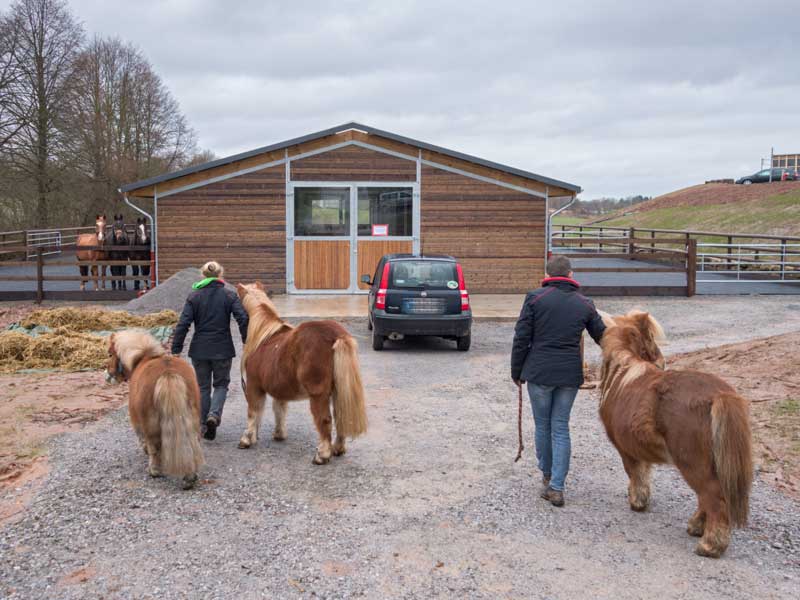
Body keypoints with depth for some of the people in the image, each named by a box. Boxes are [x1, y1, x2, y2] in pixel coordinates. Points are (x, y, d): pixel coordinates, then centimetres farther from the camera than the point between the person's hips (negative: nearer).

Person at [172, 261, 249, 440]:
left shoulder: (194, 296, 0)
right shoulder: (230, 295, -2)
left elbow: (183, 324, -5)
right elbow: (243, 319, -10)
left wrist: (176, 349, -2)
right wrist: (247, 343, -1)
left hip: (199, 350, 1)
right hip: (223, 350, -1)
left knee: (203, 386, 14)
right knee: (221, 384, 14)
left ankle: (204, 425, 15)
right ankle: (214, 414, -11)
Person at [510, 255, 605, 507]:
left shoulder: (535, 298, -3)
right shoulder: (585, 304, 6)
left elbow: (521, 339, -5)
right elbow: (603, 337, 13)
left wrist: (516, 372, 5)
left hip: (539, 372, -2)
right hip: (570, 374, 2)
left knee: (542, 425, 14)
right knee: (561, 427, 8)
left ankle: (547, 475, 31)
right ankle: (556, 487, 3)